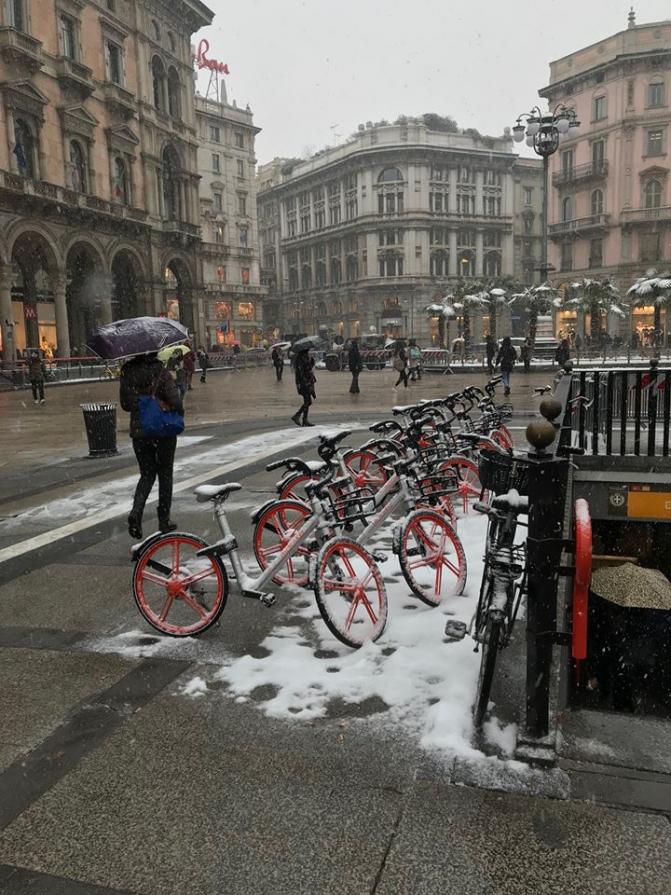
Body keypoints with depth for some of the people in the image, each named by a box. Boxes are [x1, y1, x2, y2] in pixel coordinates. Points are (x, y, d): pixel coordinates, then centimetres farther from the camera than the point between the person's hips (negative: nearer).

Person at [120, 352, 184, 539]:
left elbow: (125, 404, 5)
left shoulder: (127, 374, -2)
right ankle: (164, 520, 20)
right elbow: (175, 402, -21)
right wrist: (178, 418, -2)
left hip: (139, 432, 3)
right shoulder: (161, 373, -14)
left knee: (147, 474, 16)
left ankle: (136, 512, -7)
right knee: (165, 474, 13)